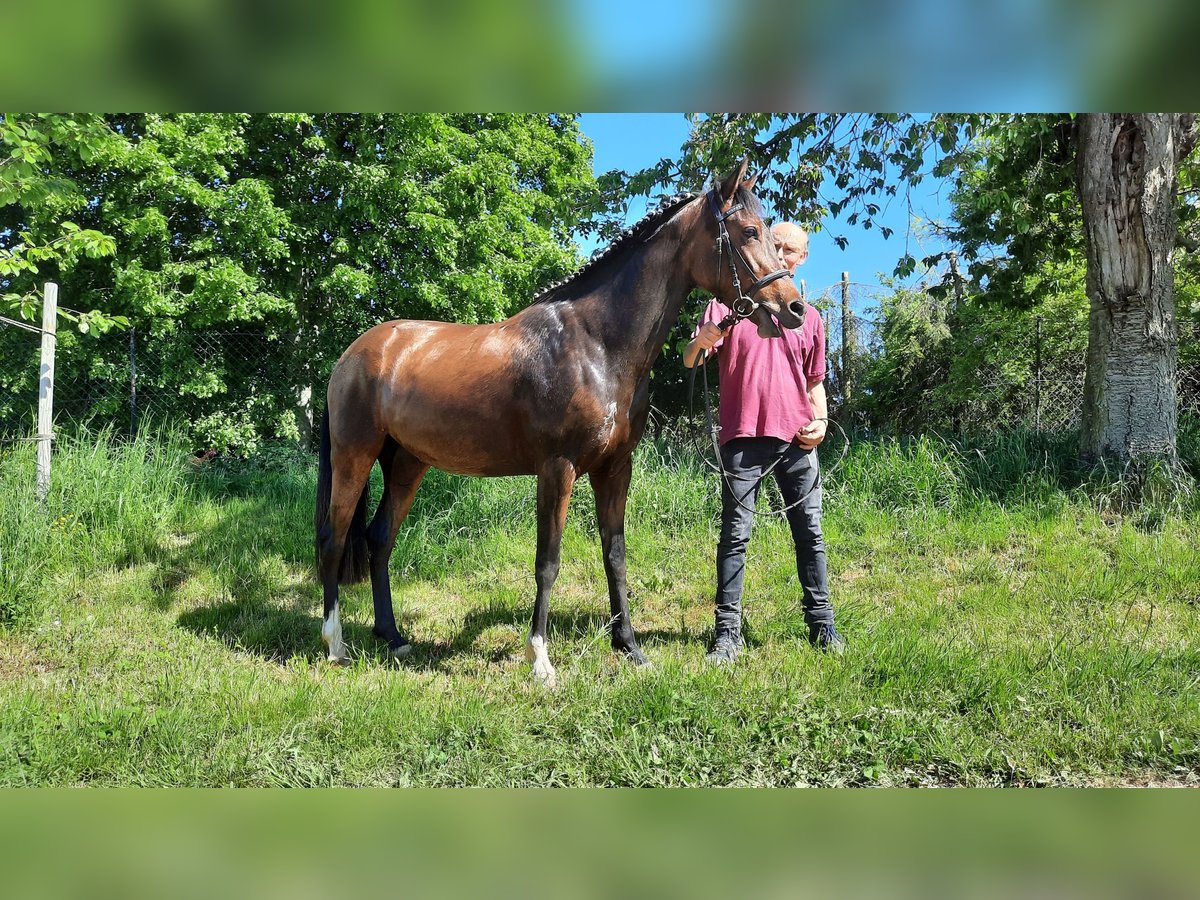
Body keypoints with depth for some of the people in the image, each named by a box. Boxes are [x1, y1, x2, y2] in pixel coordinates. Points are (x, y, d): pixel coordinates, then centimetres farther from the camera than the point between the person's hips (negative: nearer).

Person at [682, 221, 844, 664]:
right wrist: (700, 341, -25)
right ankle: (727, 631, -1)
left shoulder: (809, 316, 17)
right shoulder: (729, 302, 7)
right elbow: (690, 361, -1)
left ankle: (822, 624, 14)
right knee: (735, 533, -4)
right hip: (744, 435, -3)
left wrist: (821, 420, 2)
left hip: (797, 438, 3)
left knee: (810, 531, 4)